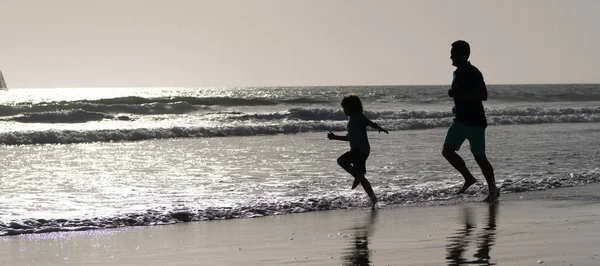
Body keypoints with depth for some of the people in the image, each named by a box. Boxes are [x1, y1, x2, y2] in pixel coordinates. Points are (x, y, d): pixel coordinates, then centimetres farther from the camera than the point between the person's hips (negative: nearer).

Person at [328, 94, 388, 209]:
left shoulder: (360, 117, -6)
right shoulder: (352, 120, 21)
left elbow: (371, 124, -20)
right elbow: (350, 138, 30)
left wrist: (380, 128, -40)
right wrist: (335, 137, 31)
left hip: (361, 149, -10)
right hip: (356, 150, 10)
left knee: (341, 160, -23)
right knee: (361, 177, 9)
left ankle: (357, 176, -13)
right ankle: (373, 198, 11)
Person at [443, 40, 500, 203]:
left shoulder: (473, 73, -16)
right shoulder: (457, 73, 12)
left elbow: (483, 95, -25)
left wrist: (458, 95, -25)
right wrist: (457, 105, 12)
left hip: (475, 122, -9)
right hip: (460, 121, 9)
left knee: (479, 157, -1)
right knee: (447, 151, -1)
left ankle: (493, 190, 14)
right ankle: (468, 178, 15)